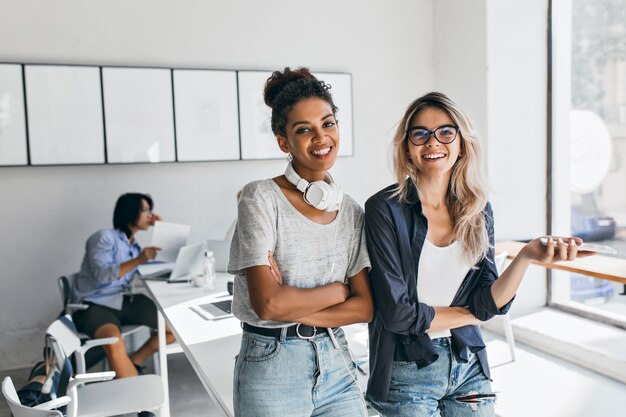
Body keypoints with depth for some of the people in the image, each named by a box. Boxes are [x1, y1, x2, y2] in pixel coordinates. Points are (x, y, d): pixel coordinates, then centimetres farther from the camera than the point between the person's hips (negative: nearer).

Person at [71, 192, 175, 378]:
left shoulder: (133, 245, 17)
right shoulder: (105, 237, -7)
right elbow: (101, 275, -20)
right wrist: (138, 260, -28)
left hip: (123, 302, 8)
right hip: (94, 305, -8)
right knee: (114, 343, -38)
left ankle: (133, 362, 5)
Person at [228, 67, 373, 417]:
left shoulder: (352, 212, 2)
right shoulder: (261, 198, -12)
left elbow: (365, 307, -3)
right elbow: (268, 303, -20)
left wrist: (295, 309, -15)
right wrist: (339, 290, -8)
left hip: (337, 364, 4)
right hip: (272, 367, -4)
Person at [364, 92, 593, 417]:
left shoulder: (477, 209, 0)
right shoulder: (385, 208, -14)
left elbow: (488, 303, -4)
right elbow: (396, 312, -17)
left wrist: (527, 256, -19)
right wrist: (468, 314, -5)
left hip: (469, 367, 4)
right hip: (407, 374, -4)